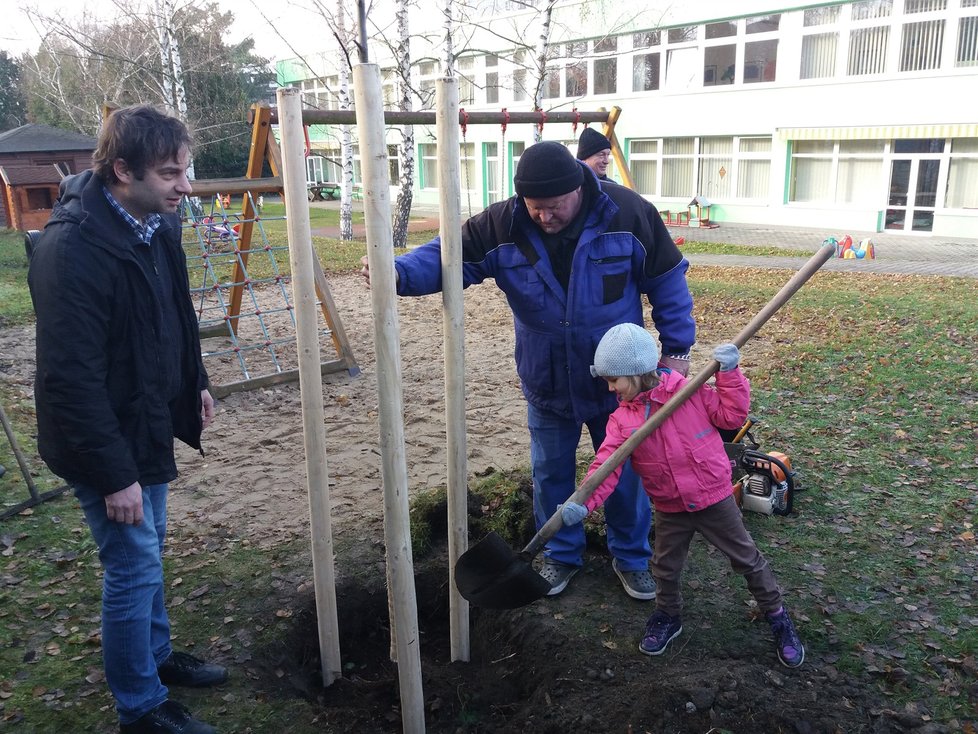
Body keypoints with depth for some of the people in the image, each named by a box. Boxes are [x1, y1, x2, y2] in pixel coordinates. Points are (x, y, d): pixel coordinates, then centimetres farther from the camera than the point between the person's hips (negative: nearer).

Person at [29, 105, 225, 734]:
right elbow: (72, 378, -26)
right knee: (134, 568, 4)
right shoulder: (72, 250, -27)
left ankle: (156, 655, 44)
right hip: (106, 442, -8)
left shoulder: (156, 223, -1)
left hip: (149, 425, 8)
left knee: (149, 553, 23)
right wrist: (114, 474, -23)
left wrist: (196, 383, 12)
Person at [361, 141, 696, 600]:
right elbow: (447, 256, -11)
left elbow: (667, 282, -7)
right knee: (551, 474, 15)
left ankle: (631, 557, 37)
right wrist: (399, 272, -32)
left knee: (625, 473, 14)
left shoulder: (627, 214, -16)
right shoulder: (502, 225, -14)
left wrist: (677, 349, -4)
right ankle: (561, 554, 39)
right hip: (547, 384, 2)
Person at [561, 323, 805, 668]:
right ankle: (668, 615, 45)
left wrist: (729, 374, -19)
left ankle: (777, 615, 33)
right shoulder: (622, 420, -8)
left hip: (714, 498, -2)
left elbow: (731, 415, -8)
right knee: (665, 569, 17)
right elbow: (606, 466, -16)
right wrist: (584, 502, -31)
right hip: (670, 510, 2)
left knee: (747, 559, 12)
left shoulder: (690, 392, -13)